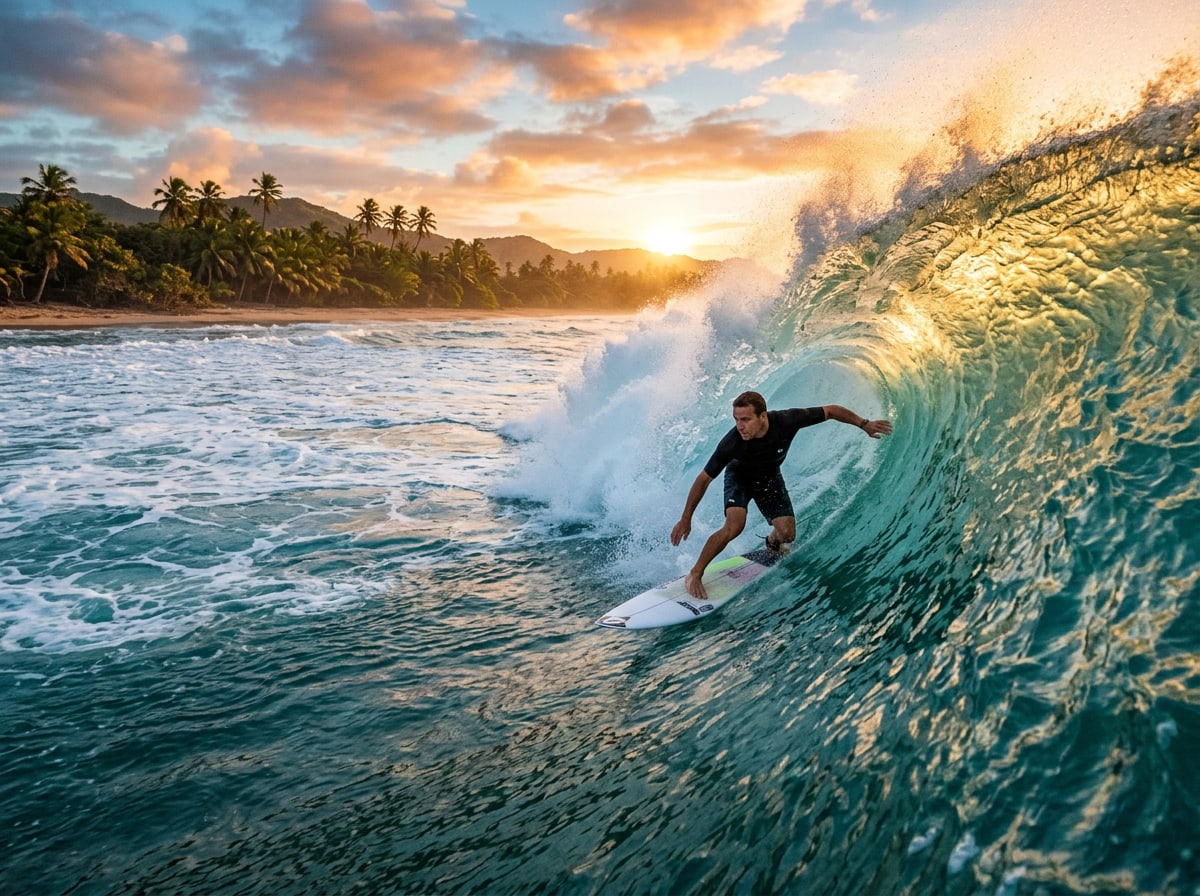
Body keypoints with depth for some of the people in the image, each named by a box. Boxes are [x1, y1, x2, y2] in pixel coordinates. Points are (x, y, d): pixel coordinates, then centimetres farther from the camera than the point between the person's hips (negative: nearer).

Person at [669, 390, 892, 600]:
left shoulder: (786, 421, -36)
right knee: (734, 526, -27)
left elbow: (831, 410, -19)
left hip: (769, 477, 3)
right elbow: (704, 479, -26)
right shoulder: (731, 443, -37)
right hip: (739, 476, -3)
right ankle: (694, 575, -13)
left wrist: (864, 424, -21)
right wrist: (686, 519, -23)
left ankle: (771, 543, 31)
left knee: (787, 534, -8)